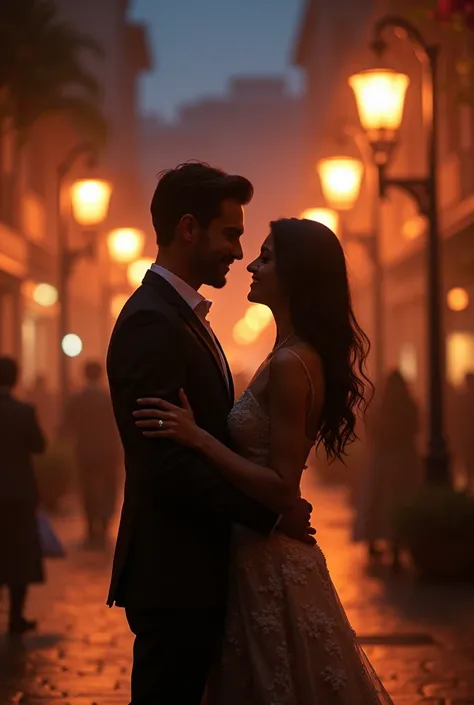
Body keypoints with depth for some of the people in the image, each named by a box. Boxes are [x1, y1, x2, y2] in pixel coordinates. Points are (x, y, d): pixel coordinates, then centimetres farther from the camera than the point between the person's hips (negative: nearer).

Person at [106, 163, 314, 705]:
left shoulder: (182, 314, 16)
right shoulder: (151, 322, -17)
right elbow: (167, 463, -23)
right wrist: (269, 515, -15)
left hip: (194, 573, 10)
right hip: (173, 577, -10)